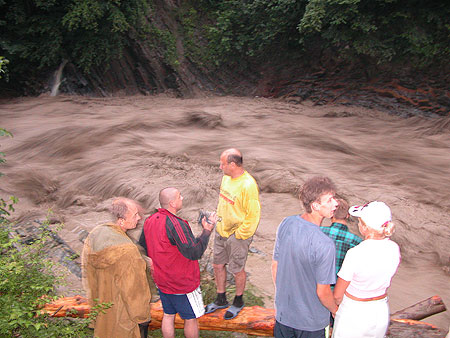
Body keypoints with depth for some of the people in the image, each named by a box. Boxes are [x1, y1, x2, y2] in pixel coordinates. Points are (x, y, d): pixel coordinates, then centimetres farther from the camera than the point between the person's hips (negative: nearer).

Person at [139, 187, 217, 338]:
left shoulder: (149, 221, -3)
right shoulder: (176, 225, -29)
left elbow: (142, 248, 8)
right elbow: (194, 253, -29)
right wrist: (207, 230, -21)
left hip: (161, 280, 8)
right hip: (183, 284, -7)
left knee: (168, 315, 21)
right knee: (191, 318, 13)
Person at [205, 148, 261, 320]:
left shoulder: (248, 185, -25)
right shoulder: (226, 177, 1)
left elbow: (253, 215, -22)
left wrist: (239, 235, -16)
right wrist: (218, 222, 11)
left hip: (237, 236, -8)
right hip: (221, 231, 8)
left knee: (237, 270, 10)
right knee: (218, 265, 18)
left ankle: (238, 302, 34)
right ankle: (221, 299, 38)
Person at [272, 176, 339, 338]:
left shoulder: (285, 224, -12)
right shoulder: (324, 245, -31)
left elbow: (275, 266, 0)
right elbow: (322, 292, -22)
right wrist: (336, 311, -1)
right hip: (311, 321, -5)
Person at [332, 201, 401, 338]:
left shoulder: (355, 254, -29)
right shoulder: (394, 249, -11)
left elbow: (337, 295, -18)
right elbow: (386, 283, 5)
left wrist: (335, 308, 3)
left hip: (354, 313, -5)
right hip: (382, 311, 6)